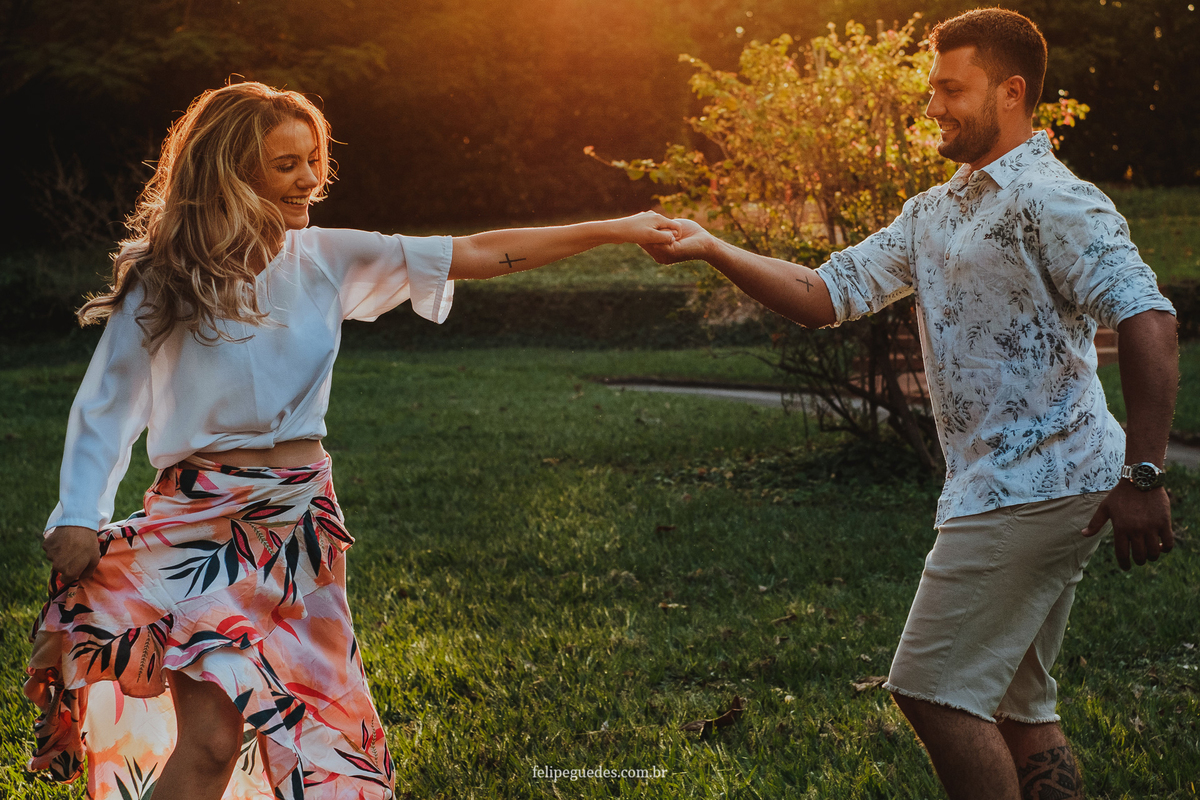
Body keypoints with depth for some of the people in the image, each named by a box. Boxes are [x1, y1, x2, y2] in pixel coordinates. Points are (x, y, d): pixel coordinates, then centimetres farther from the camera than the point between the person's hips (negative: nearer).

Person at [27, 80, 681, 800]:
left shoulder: (327, 261, 4)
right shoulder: (164, 282, -5)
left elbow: (478, 255, 3)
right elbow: (107, 407, 0)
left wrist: (614, 230, 0)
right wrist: (78, 518, -11)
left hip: (303, 518, 5)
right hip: (204, 520, -4)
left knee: (311, 728, 7)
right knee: (211, 731, -19)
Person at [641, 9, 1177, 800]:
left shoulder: (1052, 201, -11)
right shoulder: (935, 214, 18)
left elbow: (1148, 320, -21)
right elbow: (828, 294, 14)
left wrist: (1143, 477, -25)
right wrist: (713, 249, 2)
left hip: (1034, 488, -10)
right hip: (1000, 490, 10)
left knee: (936, 689, -9)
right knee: (1013, 704, 13)